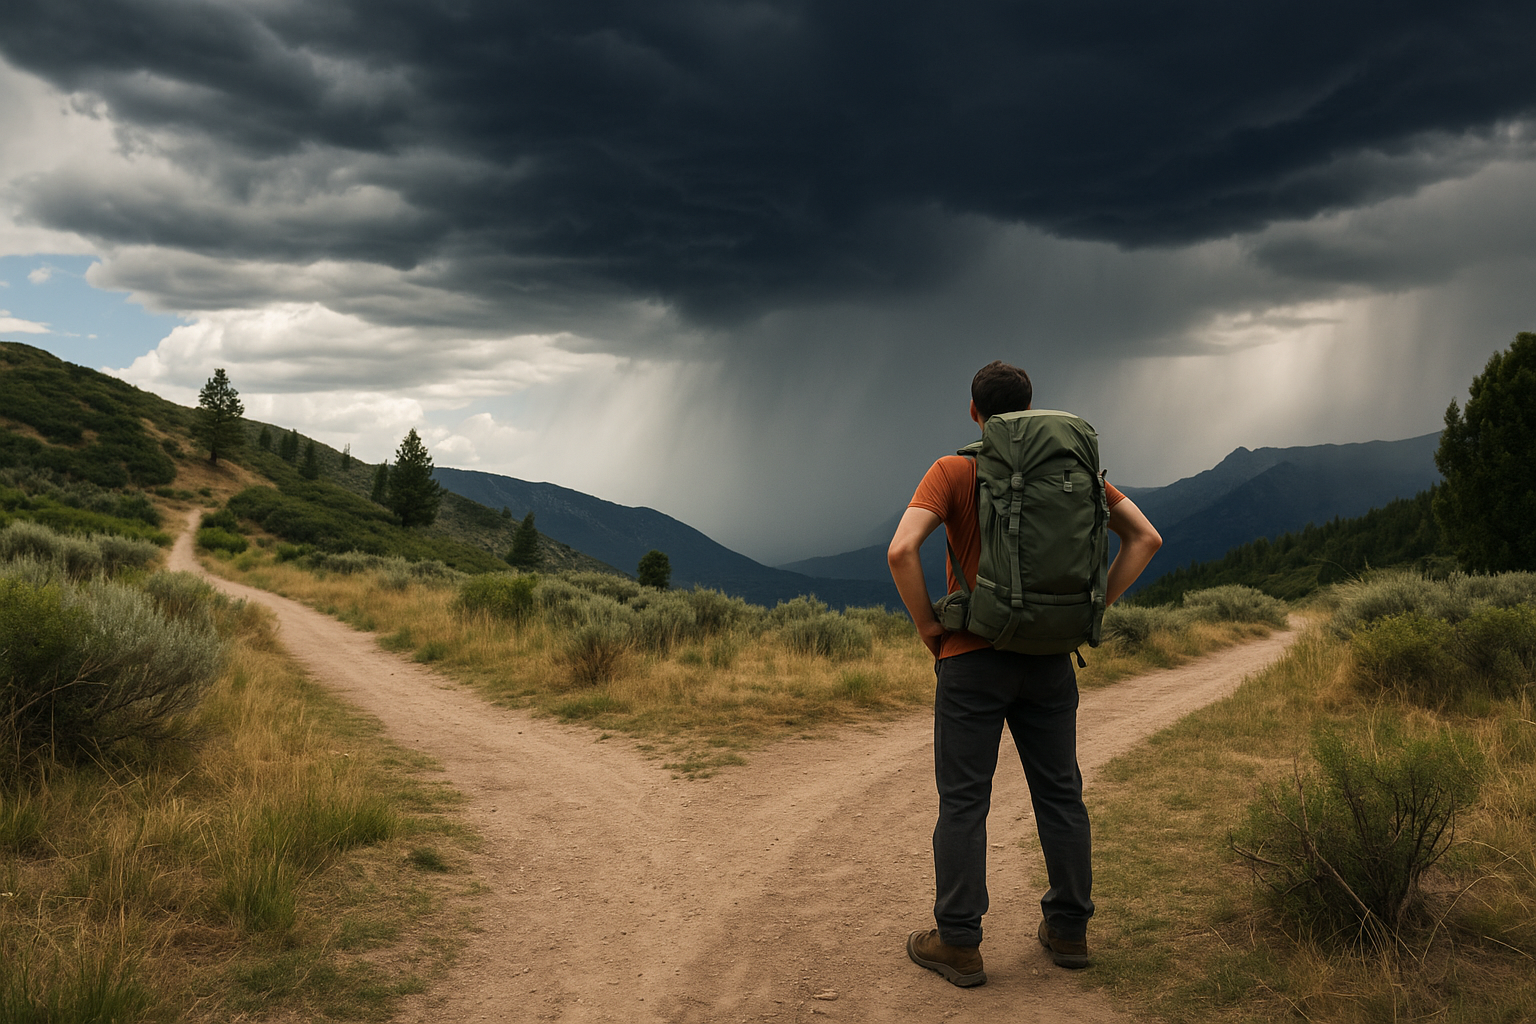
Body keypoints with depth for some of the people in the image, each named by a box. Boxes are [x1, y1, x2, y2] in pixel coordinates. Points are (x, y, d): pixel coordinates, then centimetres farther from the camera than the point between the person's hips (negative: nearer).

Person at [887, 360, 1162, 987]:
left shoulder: (952, 472, -7)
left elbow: (901, 550, -22)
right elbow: (1145, 538, 5)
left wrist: (926, 625, -9)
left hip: (972, 658, -4)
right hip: (1050, 660, 4)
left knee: (963, 800, 2)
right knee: (1060, 793, 13)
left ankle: (959, 945, 6)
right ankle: (1068, 929, 22)